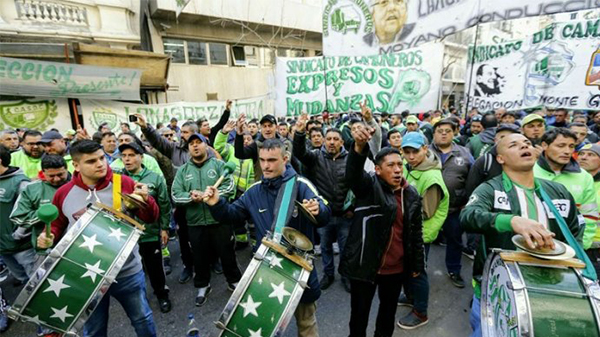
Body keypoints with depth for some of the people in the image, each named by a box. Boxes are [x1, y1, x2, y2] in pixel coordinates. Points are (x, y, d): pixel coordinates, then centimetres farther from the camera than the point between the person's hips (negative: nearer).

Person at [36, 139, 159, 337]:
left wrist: (146, 200, -30)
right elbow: (57, 224, 12)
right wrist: (50, 236, -9)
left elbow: (151, 218, -11)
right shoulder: (64, 193, -6)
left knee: (142, 318, 18)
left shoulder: (124, 183, -12)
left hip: (127, 271, -1)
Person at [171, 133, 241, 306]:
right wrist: (191, 197, -21)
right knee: (200, 257, 17)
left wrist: (207, 195, -22)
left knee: (227, 253, 12)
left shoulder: (218, 164, -1)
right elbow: (175, 195, -2)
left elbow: (229, 187, -13)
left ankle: (234, 281, 35)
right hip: (195, 223, 3)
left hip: (219, 220, -2)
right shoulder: (182, 170, 7)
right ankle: (202, 286, 39)